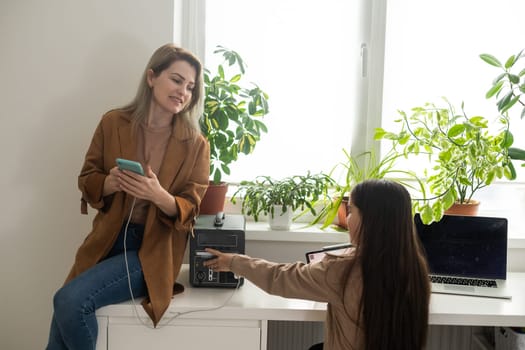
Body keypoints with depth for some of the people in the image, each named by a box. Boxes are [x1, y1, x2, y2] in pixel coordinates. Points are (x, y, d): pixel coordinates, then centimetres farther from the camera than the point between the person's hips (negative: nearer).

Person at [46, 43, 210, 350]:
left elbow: (190, 211, -5)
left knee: (69, 301, -20)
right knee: (66, 310, -12)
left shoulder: (196, 144, -7)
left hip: (153, 250, -3)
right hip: (109, 241, 3)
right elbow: (87, 180, 6)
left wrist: (159, 195, -27)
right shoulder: (113, 123, -1)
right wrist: (111, 183, -18)